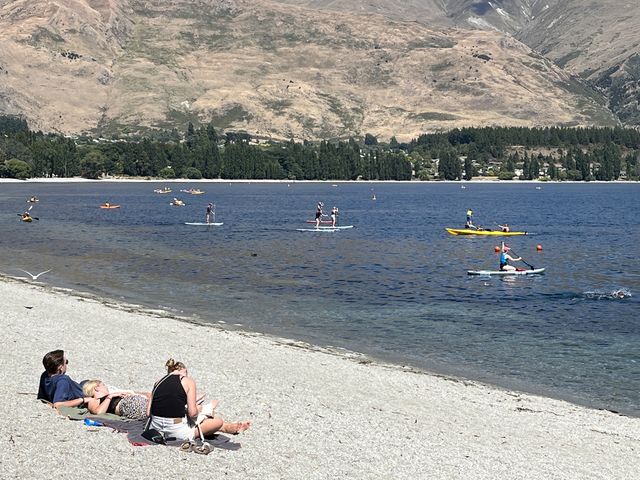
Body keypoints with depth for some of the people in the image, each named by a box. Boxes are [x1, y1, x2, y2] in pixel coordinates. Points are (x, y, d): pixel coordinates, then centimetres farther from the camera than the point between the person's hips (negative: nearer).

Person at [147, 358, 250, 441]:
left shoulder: (159, 381, 11)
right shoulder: (188, 381, -3)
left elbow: (148, 412, 7)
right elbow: (192, 413, -10)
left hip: (155, 430, 7)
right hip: (177, 433, -7)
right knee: (218, 421, 12)